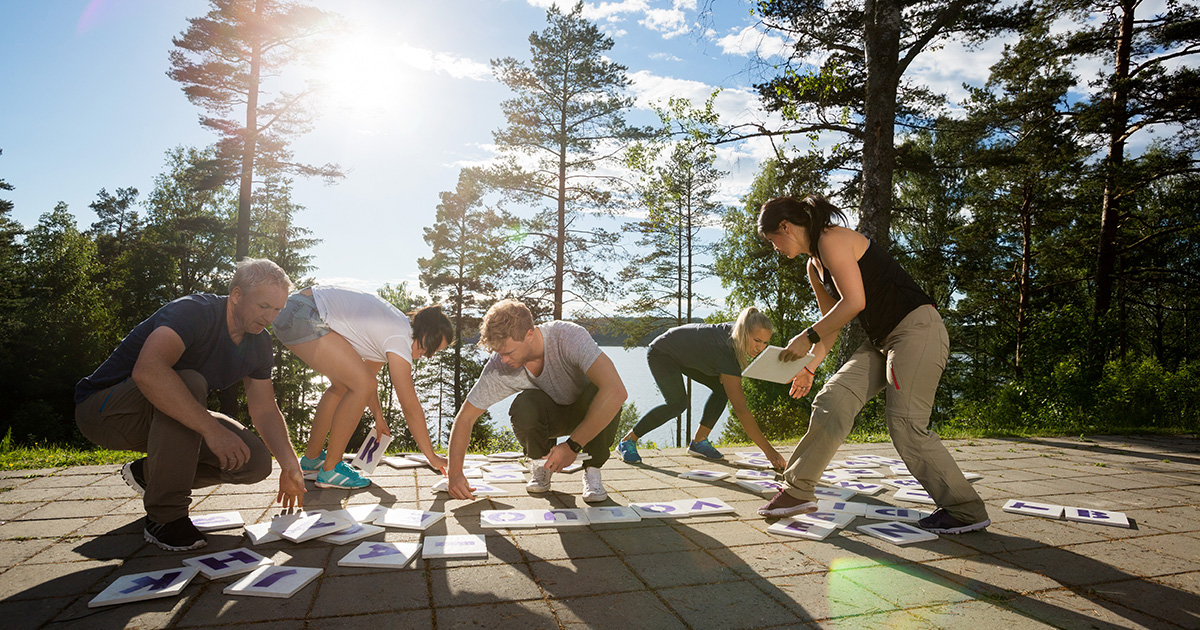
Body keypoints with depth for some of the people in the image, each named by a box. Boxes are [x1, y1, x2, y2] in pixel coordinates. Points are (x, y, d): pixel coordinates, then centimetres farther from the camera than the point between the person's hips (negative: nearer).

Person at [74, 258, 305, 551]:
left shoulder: (259, 343, -2)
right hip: (102, 410, -7)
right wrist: (212, 429, -46)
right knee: (190, 383, -38)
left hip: (168, 418, 7)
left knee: (255, 462, -11)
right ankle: (165, 516, -25)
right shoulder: (193, 312, -27)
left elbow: (265, 410, 2)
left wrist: (290, 466, -8)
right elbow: (147, 371, -45)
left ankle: (148, 473, 11)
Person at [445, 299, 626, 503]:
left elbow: (616, 392, -46)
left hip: (588, 411, -2)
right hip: (551, 415, 2)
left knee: (598, 392, -37)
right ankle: (541, 463, 0)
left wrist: (572, 445, -41)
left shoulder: (569, 337, -35)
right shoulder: (499, 366, -23)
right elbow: (465, 418, -11)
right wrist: (455, 473, -21)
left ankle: (592, 470, -10)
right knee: (523, 406, -32)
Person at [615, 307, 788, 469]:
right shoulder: (725, 349, -39)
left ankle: (699, 442, 6)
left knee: (722, 388, -3)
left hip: (686, 354, 9)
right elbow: (741, 409, -40)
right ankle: (627, 441, -11)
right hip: (660, 352, -9)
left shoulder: (736, 330, -17)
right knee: (677, 402, -25)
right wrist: (768, 450, -40)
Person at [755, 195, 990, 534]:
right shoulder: (814, 267, 15)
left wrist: (807, 337, -18)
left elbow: (854, 301, -23)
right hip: (882, 340, 9)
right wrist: (809, 367, 17)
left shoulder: (832, 240, -13)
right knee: (832, 398, -2)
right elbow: (831, 322, 21)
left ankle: (967, 511, 5)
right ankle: (798, 491, 3)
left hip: (917, 330, -9)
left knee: (906, 425, -11)